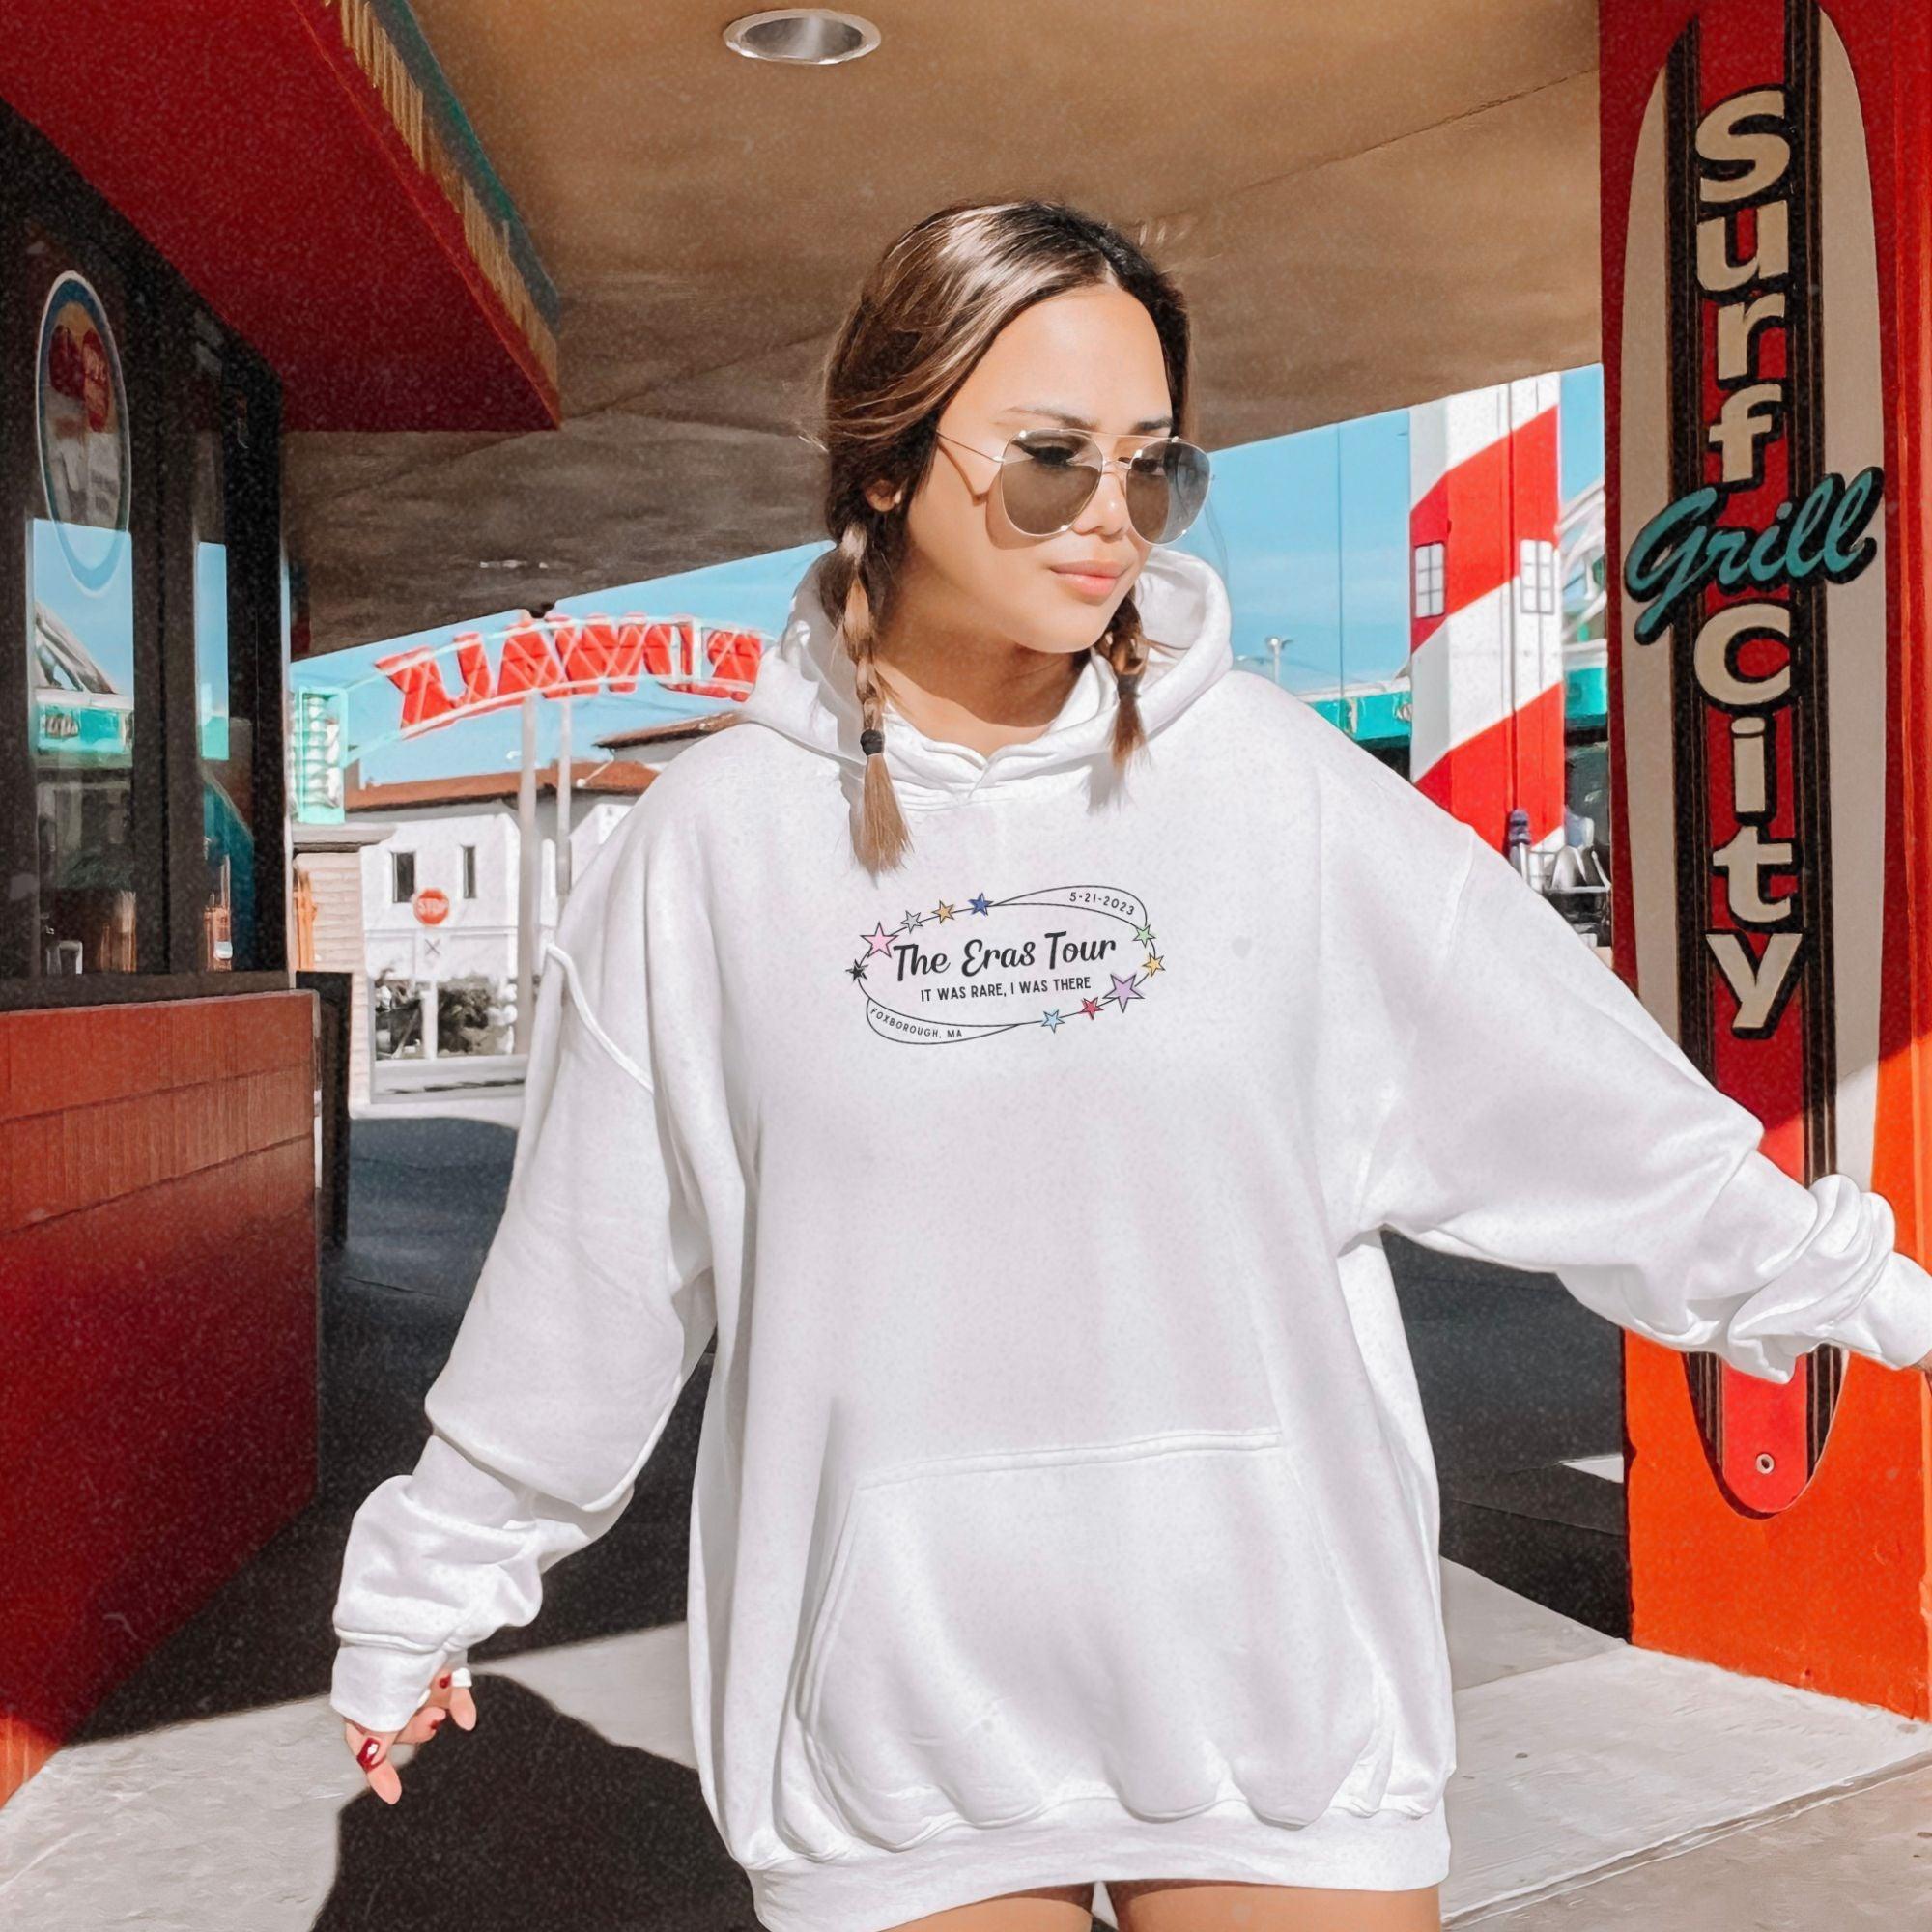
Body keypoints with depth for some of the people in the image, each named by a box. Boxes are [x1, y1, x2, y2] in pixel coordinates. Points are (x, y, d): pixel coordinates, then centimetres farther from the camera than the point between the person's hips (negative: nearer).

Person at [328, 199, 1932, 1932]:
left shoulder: (1269, 782, -3)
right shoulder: (717, 840, -3)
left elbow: (1564, 1083, 6)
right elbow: (583, 1266, 6)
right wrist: (428, 1586, 14)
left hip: (1267, 1656, 1)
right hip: (894, 1687, 0)